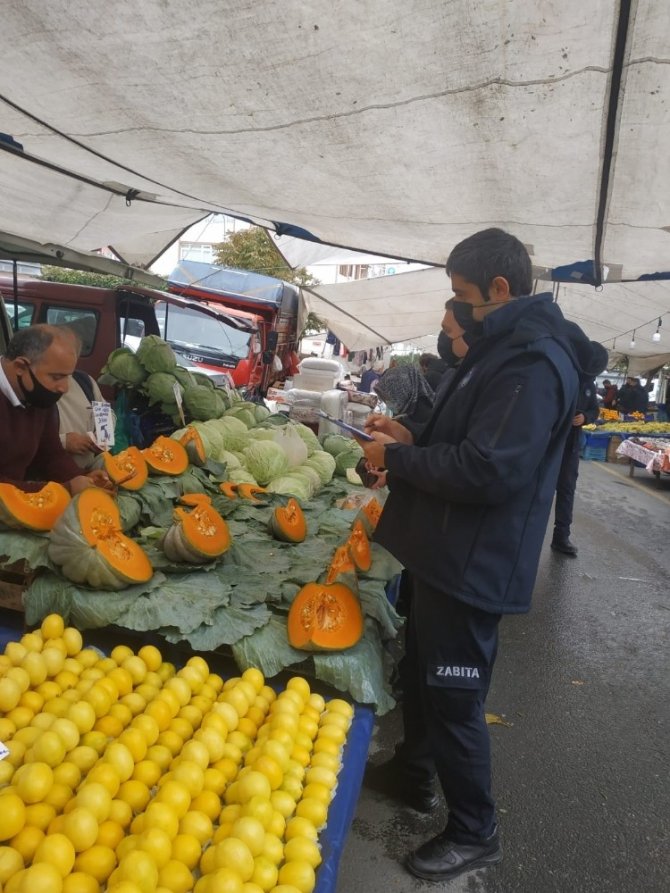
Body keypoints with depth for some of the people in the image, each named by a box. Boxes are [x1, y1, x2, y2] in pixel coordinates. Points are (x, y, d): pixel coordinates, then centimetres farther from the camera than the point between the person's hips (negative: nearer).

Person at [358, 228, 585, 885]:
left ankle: (474, 833, 28)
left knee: (453, 698, 5)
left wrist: (396, 458, -17)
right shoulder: (501, 348, 12)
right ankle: (414, 773, 47)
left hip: (473, 565, -10)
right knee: (421, 670, 24)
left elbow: (487, 469, -29)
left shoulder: (533, 361, -21)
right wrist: (412, 440, 5)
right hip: (446, 553, 10)